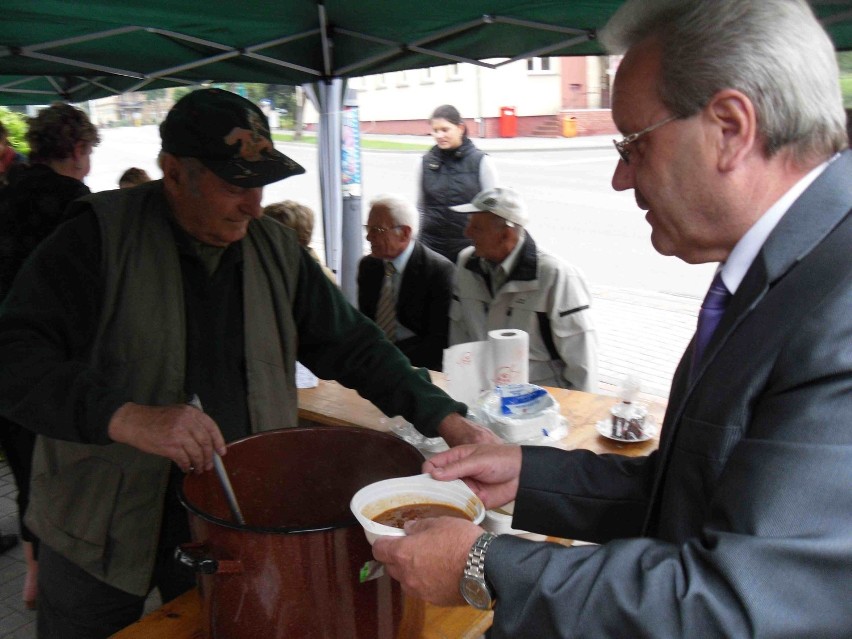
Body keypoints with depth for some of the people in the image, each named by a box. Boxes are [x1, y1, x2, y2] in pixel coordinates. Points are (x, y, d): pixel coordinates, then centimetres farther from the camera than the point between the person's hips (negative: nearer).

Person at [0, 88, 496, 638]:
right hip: (102, 532, -2)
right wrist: (126, 419, -35)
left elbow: (352, 344, 4)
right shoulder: (101, 237, -13)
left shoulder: (275, 247, 0)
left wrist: (445, 419, -6)